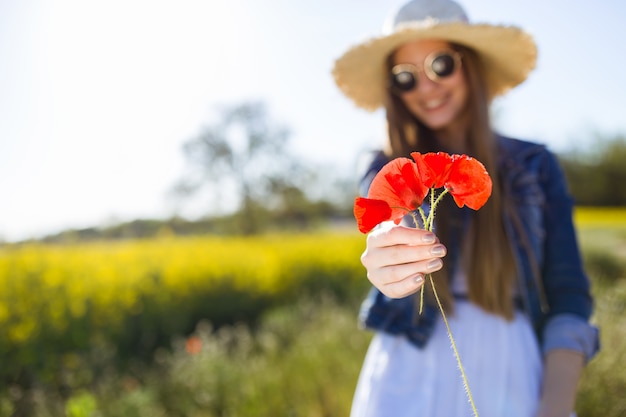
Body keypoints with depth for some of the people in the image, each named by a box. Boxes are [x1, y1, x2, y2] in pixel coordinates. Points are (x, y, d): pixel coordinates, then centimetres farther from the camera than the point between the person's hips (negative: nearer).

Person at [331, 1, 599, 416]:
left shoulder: (536, 166, 3)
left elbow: (569, 298, 1)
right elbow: (386, 235, -19)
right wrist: (389, 260, -42)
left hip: (512, 376, 1)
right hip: (410, 381, 0)